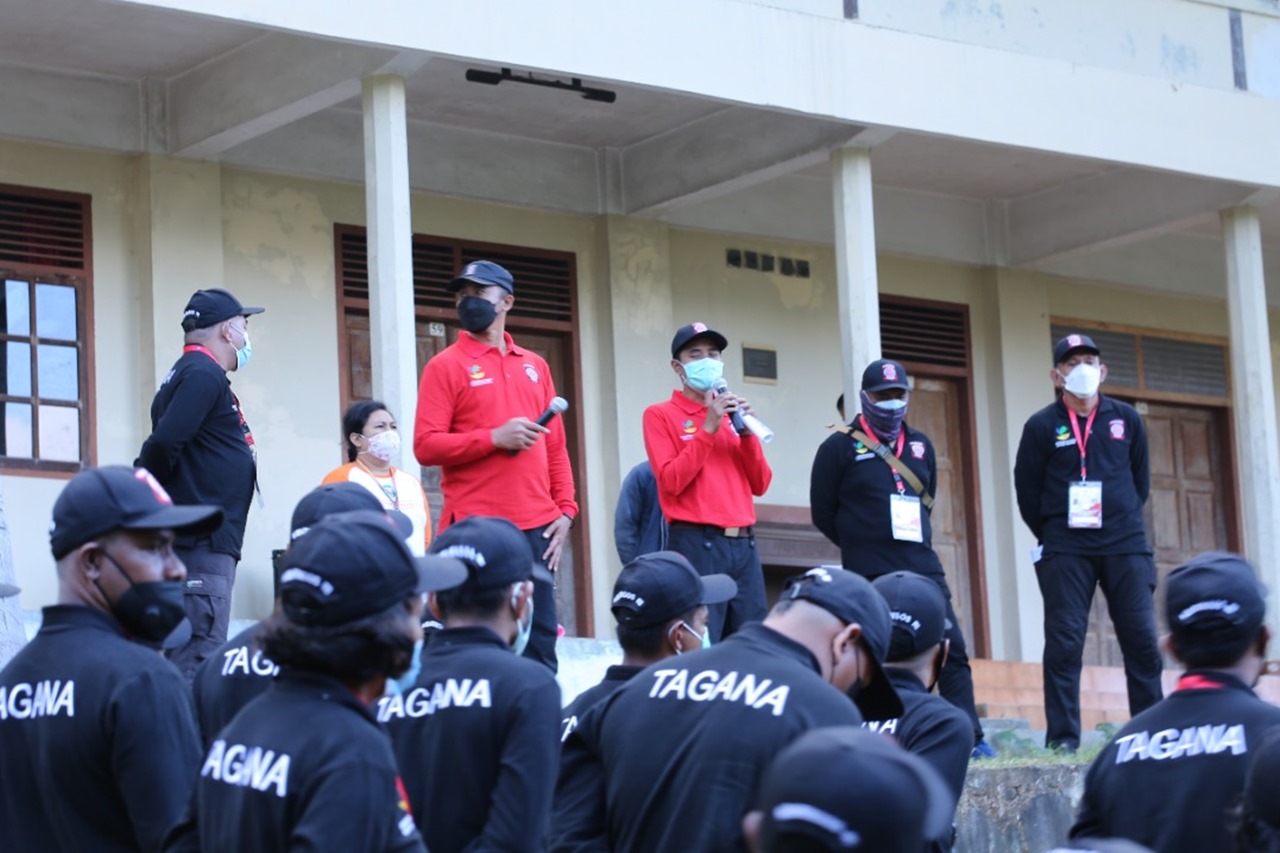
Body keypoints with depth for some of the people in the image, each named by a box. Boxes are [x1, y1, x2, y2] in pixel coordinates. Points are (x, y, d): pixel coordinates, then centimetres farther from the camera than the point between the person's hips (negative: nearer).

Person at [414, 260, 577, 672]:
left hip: (536, 527, 5)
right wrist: (494, 438, -15)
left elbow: (555, 445, 18)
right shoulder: (446, 366, 2)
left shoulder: (534, 366, 17)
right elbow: (425, 446, -6)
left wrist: (565, 509, 7)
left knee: (540, 644, 4)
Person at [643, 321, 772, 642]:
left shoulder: (731, 414, 18)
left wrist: (747, 433, -2)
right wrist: (708, 428, -12)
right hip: (697, 543, -6)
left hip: (744, 544, 6)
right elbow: (671, 481, -9)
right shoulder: (661, 415, 3)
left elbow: (760, 484, 12)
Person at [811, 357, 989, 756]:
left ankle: (970, 738, 1)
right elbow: (823, 514, 2)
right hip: (869, 576, -5)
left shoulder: (920, 445, 15)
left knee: (952, 651, -1)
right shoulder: (839, 447, -1)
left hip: (923, 567, 5)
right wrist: (862, 547, 9)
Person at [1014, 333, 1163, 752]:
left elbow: (1140, 480, 15)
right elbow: (1027, 490, 4)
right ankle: (1063, 737, -2)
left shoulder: (1126, 419, 7)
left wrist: (1125, 521, 11)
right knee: (1064, 642, -5)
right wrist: (1054, 537, 6)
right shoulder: (1042, 426, 0)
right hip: (1066, 551, -2)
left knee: (1142, 638, 0)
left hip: (1126, 544, 2)